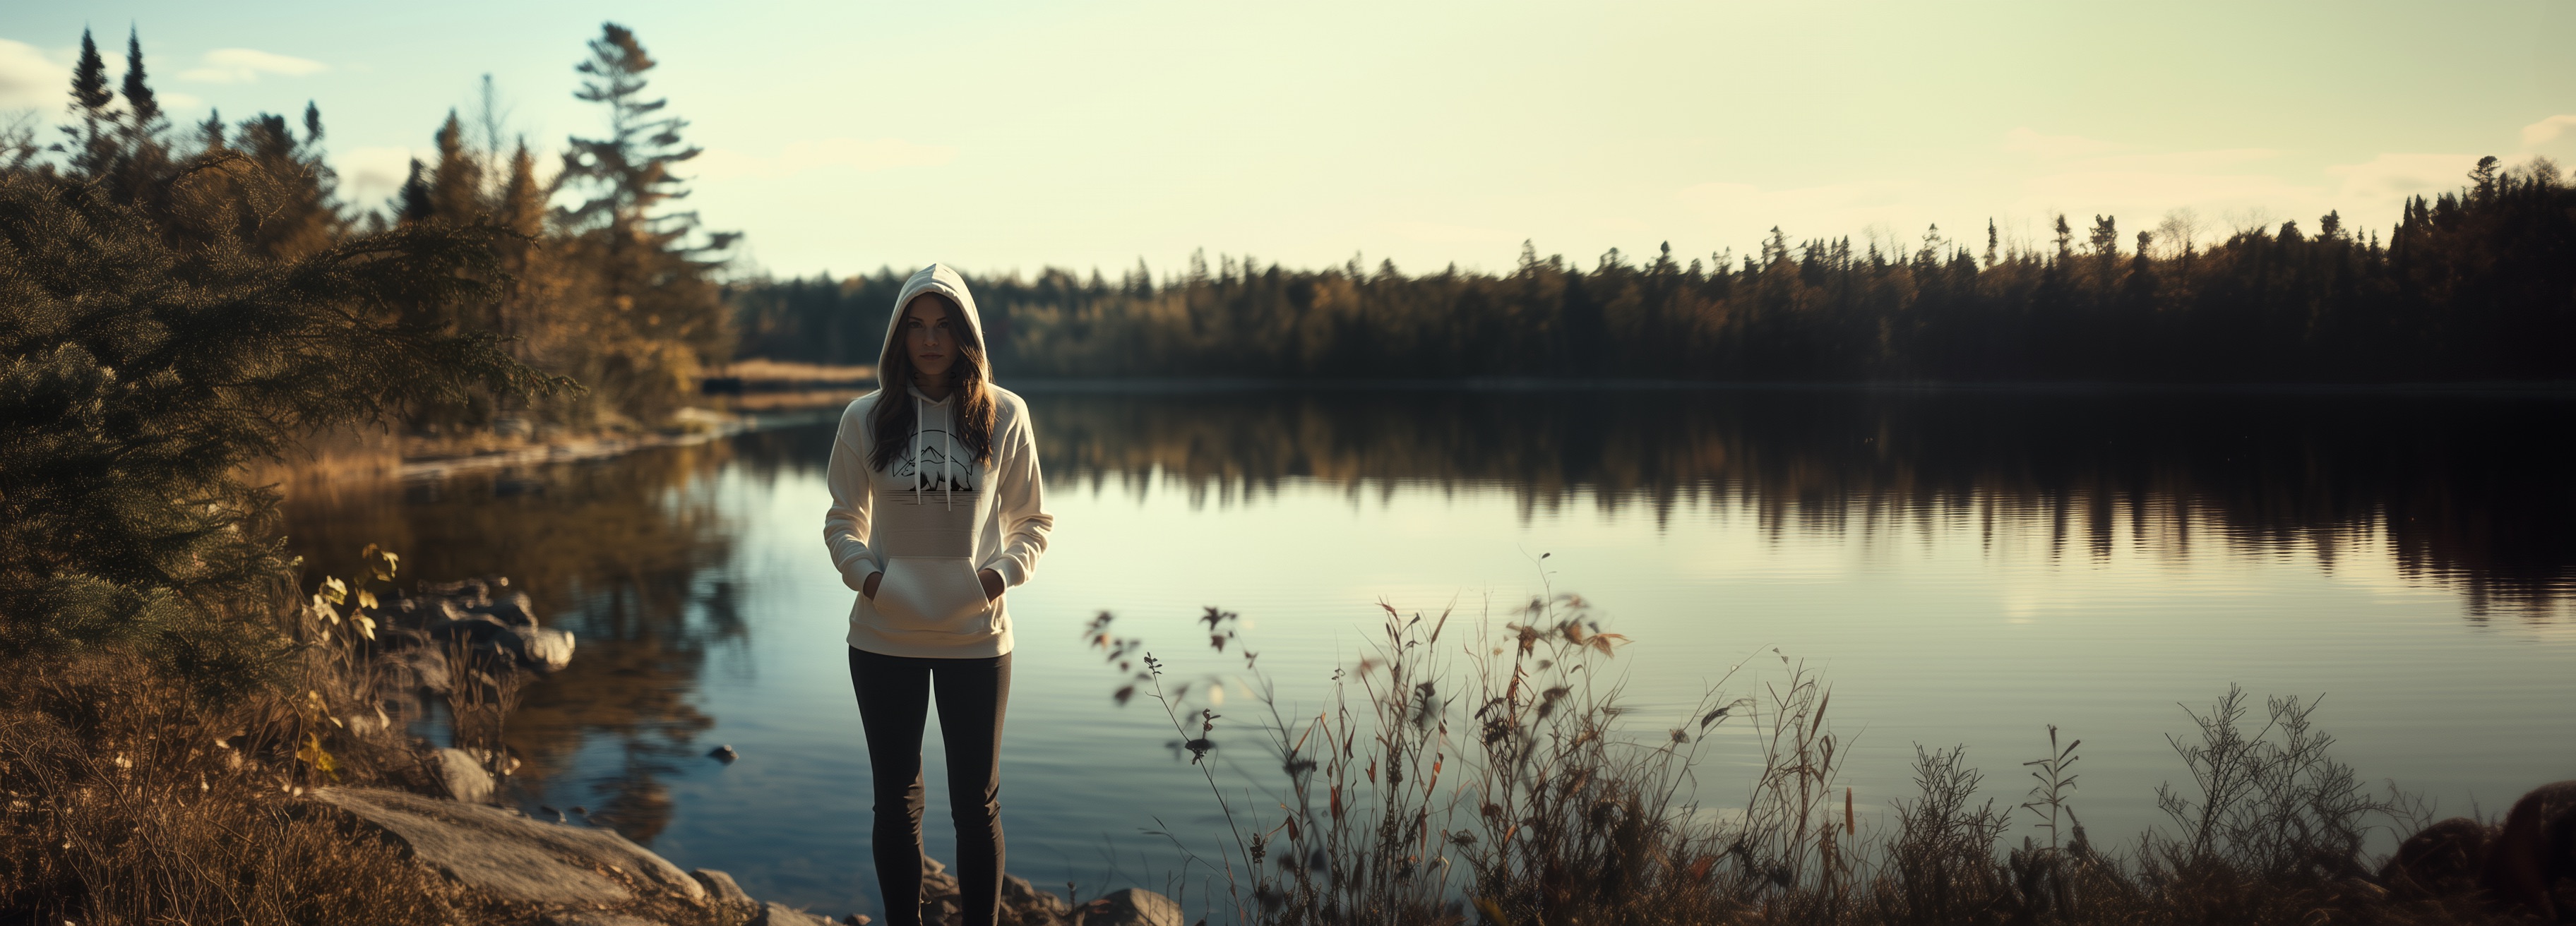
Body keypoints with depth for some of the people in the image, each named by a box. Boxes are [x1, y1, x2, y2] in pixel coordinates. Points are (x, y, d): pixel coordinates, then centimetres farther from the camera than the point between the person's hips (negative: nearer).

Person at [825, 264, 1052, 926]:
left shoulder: (1004, 416, -2)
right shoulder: (865, 419, -1)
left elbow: (1032, 520, 6)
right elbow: (842, 521, 8)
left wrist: (1001, 575, -12)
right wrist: (867, 576, -11)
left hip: (977, 637, -1)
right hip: (884, 637, 1)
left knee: (978, 803, 7)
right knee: (896, 798, 12)